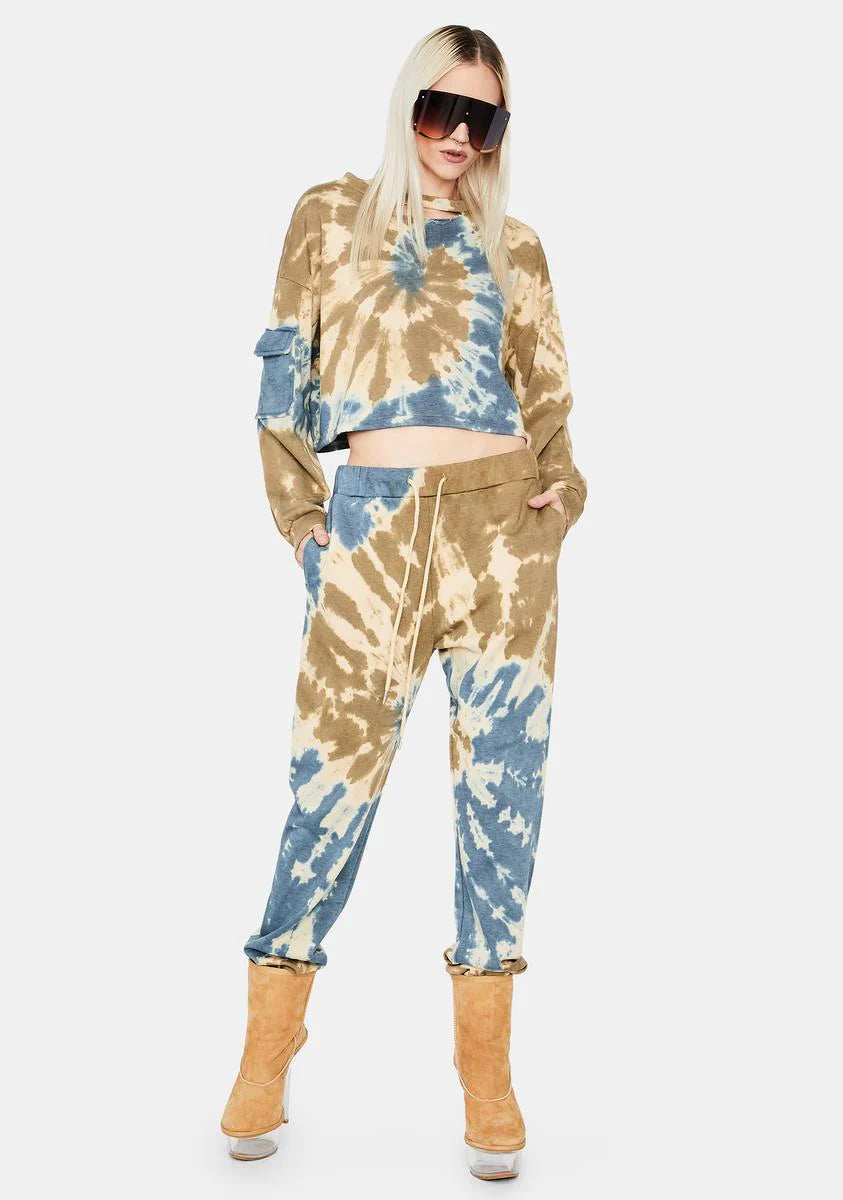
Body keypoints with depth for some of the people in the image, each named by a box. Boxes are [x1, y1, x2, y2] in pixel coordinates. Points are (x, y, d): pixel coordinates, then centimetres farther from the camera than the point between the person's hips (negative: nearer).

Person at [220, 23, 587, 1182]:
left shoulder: (510, 242, 16)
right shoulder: (332, 215, 12)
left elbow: (549, 387, 15)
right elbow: (284, 368, 8)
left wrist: (562, 480, -3)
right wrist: (297, 509, 0)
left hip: (504, 522, 2)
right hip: (377, 519, -2)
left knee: (503, 774, 0)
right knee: (338, 763, -4)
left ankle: (487, 1065, 11)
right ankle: (269, 1049, 12)